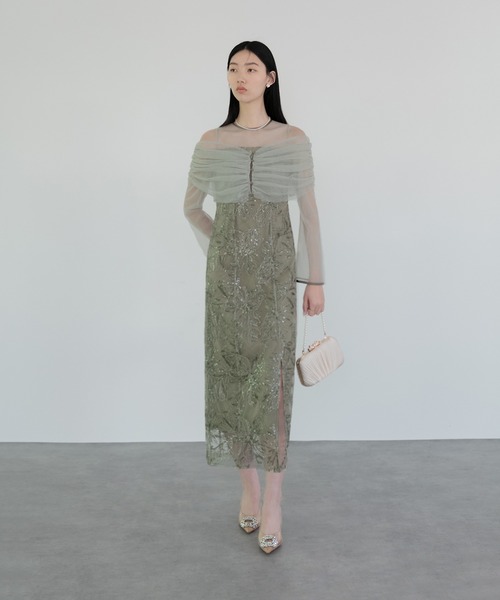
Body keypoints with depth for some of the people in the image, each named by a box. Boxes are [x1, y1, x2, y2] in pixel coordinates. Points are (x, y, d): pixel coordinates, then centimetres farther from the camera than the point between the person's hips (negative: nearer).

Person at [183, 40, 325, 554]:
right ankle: (248, 485, 24)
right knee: (233, 377, 6)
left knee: (272, 380, -5)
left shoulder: (294, 140, 1)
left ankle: (273, 501, 6)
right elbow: (192, 207, 16)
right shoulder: (210, 142, 4)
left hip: (275, 272, -1)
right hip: (227, 273, 2)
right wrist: (224, 249, 11)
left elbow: (309, 211, 3)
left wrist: (315, 278, 1)